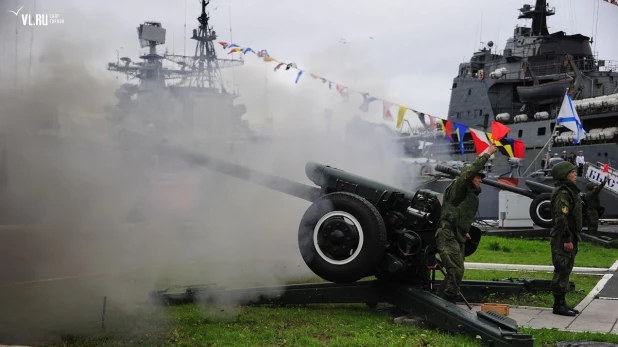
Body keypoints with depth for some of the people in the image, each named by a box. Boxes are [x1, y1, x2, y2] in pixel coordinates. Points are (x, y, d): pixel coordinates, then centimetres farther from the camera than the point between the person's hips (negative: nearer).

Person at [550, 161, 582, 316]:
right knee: (562, 271, -6)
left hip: (569, 237, 10)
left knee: (566, 270, 13)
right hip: (563, 239, -10)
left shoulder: (570, 191, 18)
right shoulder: (562, 193, -15)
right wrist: (566, 239, -22)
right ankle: (558, 305, -1)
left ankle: (562, 303, 20)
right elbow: (561, 218, -21)